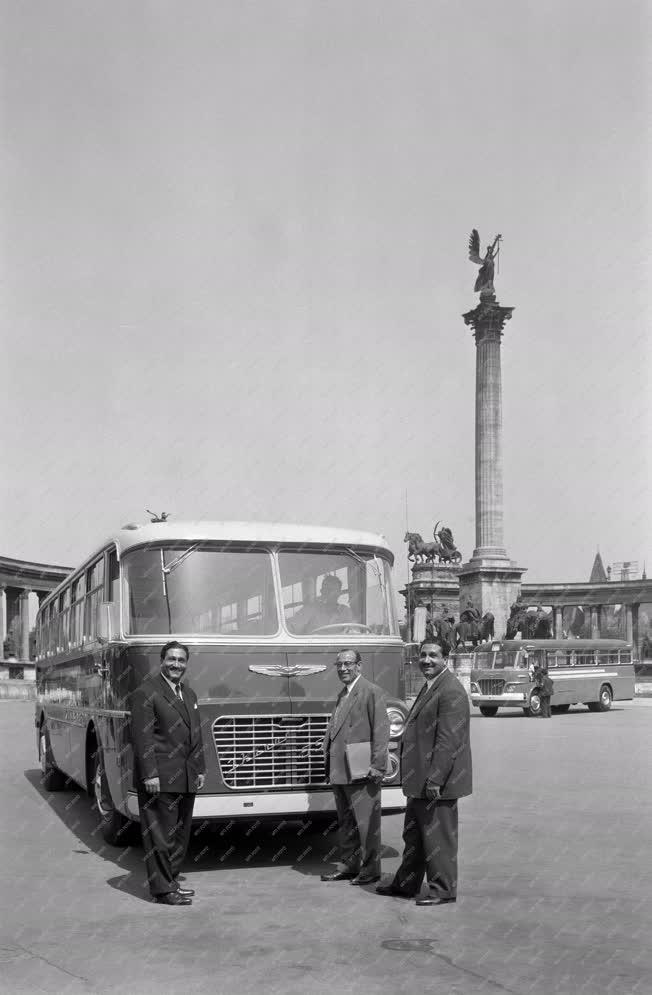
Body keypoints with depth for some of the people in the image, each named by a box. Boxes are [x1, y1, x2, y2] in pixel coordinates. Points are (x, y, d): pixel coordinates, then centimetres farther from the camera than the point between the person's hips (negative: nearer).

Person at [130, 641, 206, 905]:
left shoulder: (189, 694, 16)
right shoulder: (146, 693, -9)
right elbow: (142, 737, -14)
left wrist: (199, 769, 14)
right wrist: (149, 775, -19)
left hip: (186, 779, 8)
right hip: (159, 779, -8)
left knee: (181, 833, 14)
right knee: (161, 834, -2)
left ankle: (170, 881, 25)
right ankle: (163, 889, 5)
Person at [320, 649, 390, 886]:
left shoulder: (371, 692, -9)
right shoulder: (342, 694, 18)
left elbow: (381, 731, -14)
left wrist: (377, 766, -18)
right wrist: (329, 764, 15)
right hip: (339, 771, 9)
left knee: (366, 822, -1)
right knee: (345, 822, 15)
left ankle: (370, 869, 8)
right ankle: (349, 865, 24)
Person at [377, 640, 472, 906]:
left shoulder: (451, 691, -18)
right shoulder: (429, 687, 15)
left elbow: (448, 740, -23)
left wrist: (435, 779, -25)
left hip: (437, 783, -10)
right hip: (421, 782, 10)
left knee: (437, 836, 0)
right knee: (414, 834, 19)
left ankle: (443, 890, 12)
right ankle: (406, 884, 30)